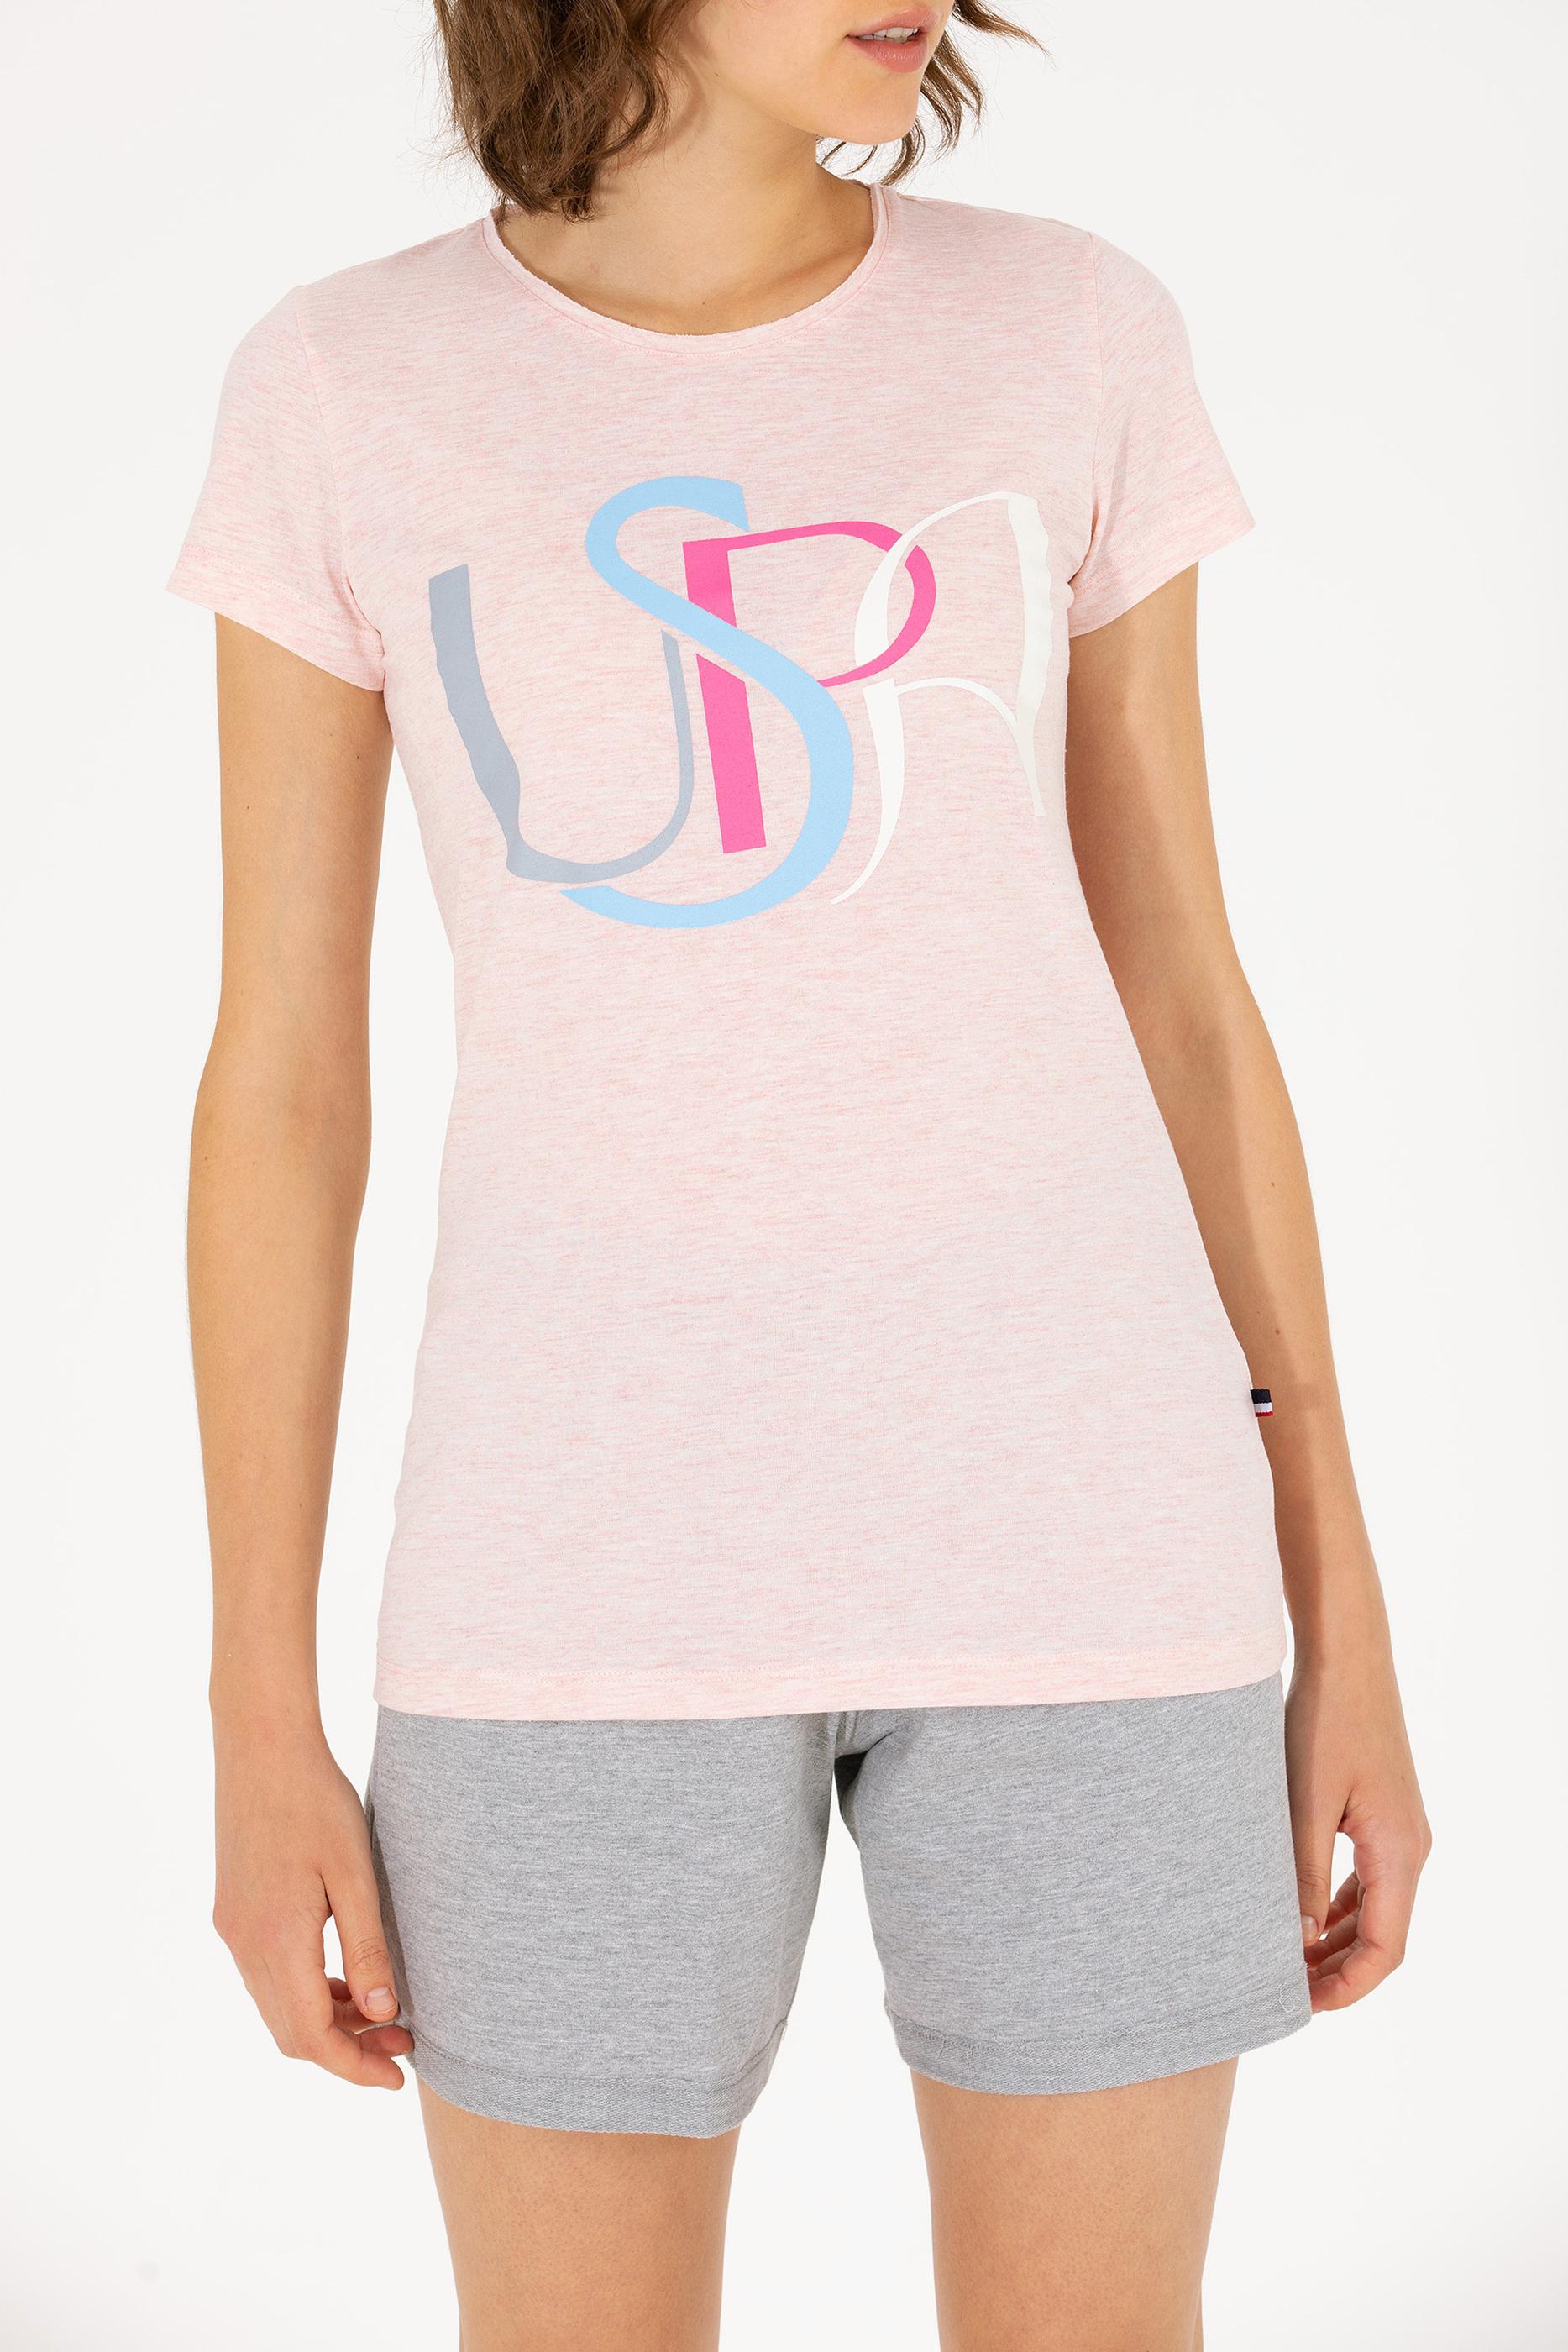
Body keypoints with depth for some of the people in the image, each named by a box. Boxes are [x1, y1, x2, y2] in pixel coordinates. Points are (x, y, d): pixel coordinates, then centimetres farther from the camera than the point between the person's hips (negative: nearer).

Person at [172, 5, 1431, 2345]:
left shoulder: (1073, 339, 3)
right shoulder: (348, 392, 1)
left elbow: (1184, 1001, 5)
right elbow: (280, 1075, 2)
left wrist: (1340, 1622, 5)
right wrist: (261, 1718, 1)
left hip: (1066, 1522, 1)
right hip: (603, 1558, 0)